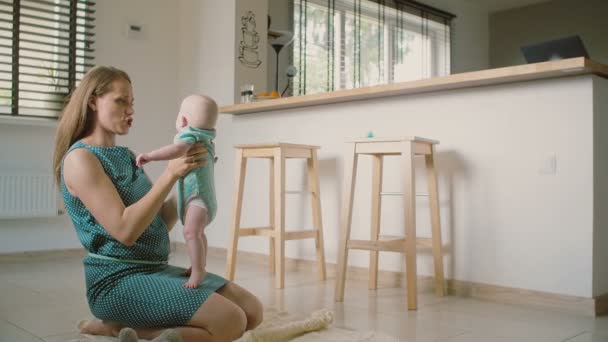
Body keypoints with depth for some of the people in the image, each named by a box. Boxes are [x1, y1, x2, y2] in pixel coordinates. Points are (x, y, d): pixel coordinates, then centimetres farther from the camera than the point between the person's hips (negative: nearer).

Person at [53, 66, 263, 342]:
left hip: (156, 269, 9)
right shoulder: (80, 158, -10)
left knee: (252, 311, -1)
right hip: (118, 280, -9)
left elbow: (160, 223, 14)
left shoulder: (125, 155, 16)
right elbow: (125, 230, -21)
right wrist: (170, 174, -20)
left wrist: (188, 174, 3)